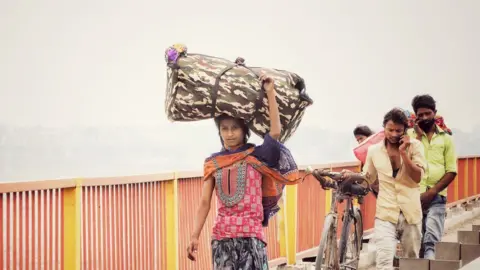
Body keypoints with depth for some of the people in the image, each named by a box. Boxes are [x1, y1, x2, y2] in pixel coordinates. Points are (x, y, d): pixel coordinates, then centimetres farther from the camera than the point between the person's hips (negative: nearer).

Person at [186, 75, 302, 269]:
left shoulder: (256, 156, 3)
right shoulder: (212, 163, 9)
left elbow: (275, 131, -13)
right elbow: (205, 202, 6)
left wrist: (270, 92, -11)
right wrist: (195, 236, -3)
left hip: (251, 234, -2)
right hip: (221, 237, 3)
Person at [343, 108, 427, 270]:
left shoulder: (414, 146, -2)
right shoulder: (374, 150, 2)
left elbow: (418, 177, -11)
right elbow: (368, 178, 15)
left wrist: (403, 152, -17)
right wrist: (351, 176, -4)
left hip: (410, 212, 1)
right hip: (386, 213, -1)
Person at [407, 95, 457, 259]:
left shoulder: (445, 138, 9)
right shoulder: (410, 135, 8)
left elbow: (451, 171, 3)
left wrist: (432, 192, -8)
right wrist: (418, 135, -6)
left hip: (436, 197, 0)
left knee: (431, 240, -11)